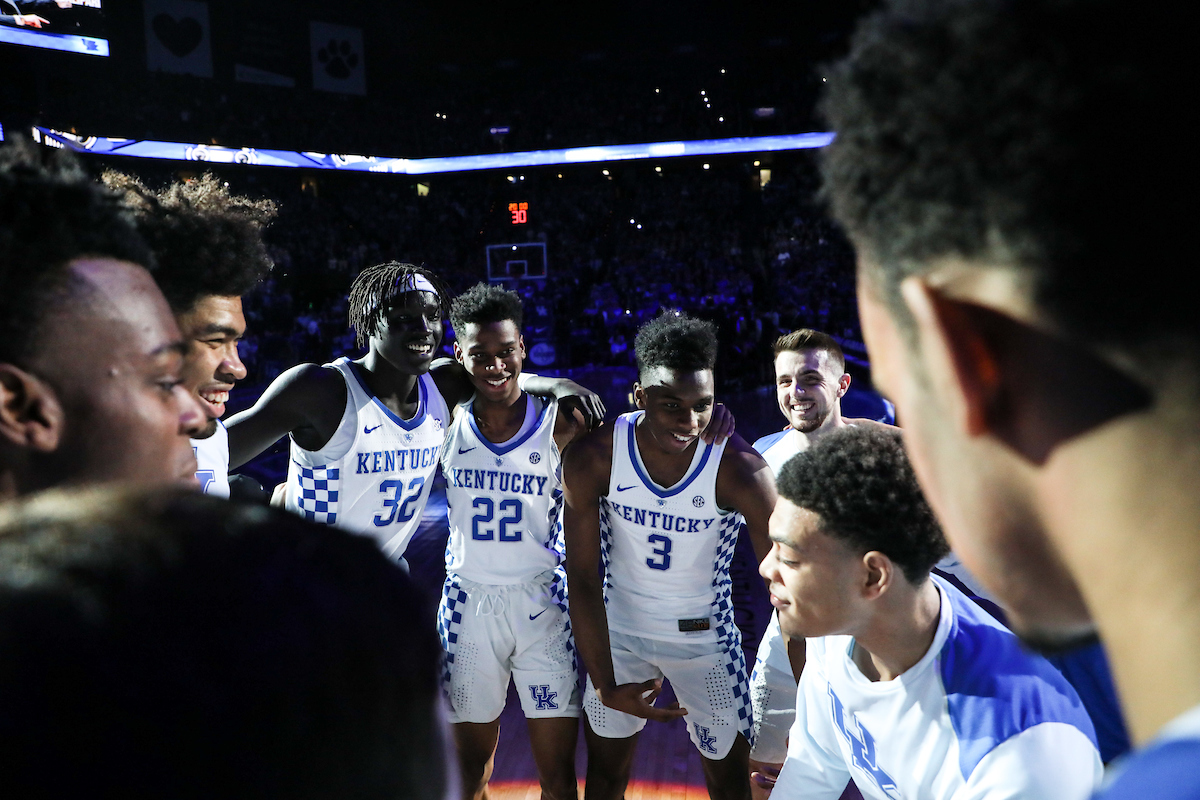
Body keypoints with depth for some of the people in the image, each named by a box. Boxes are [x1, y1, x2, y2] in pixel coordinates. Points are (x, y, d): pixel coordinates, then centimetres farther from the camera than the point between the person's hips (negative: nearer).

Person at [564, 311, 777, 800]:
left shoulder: (739, 470, -26)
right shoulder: (593, 460, -21)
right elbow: (583, 578, -15)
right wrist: (605, 684, -15)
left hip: (705, 635, -1)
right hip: (618, 628, 2)